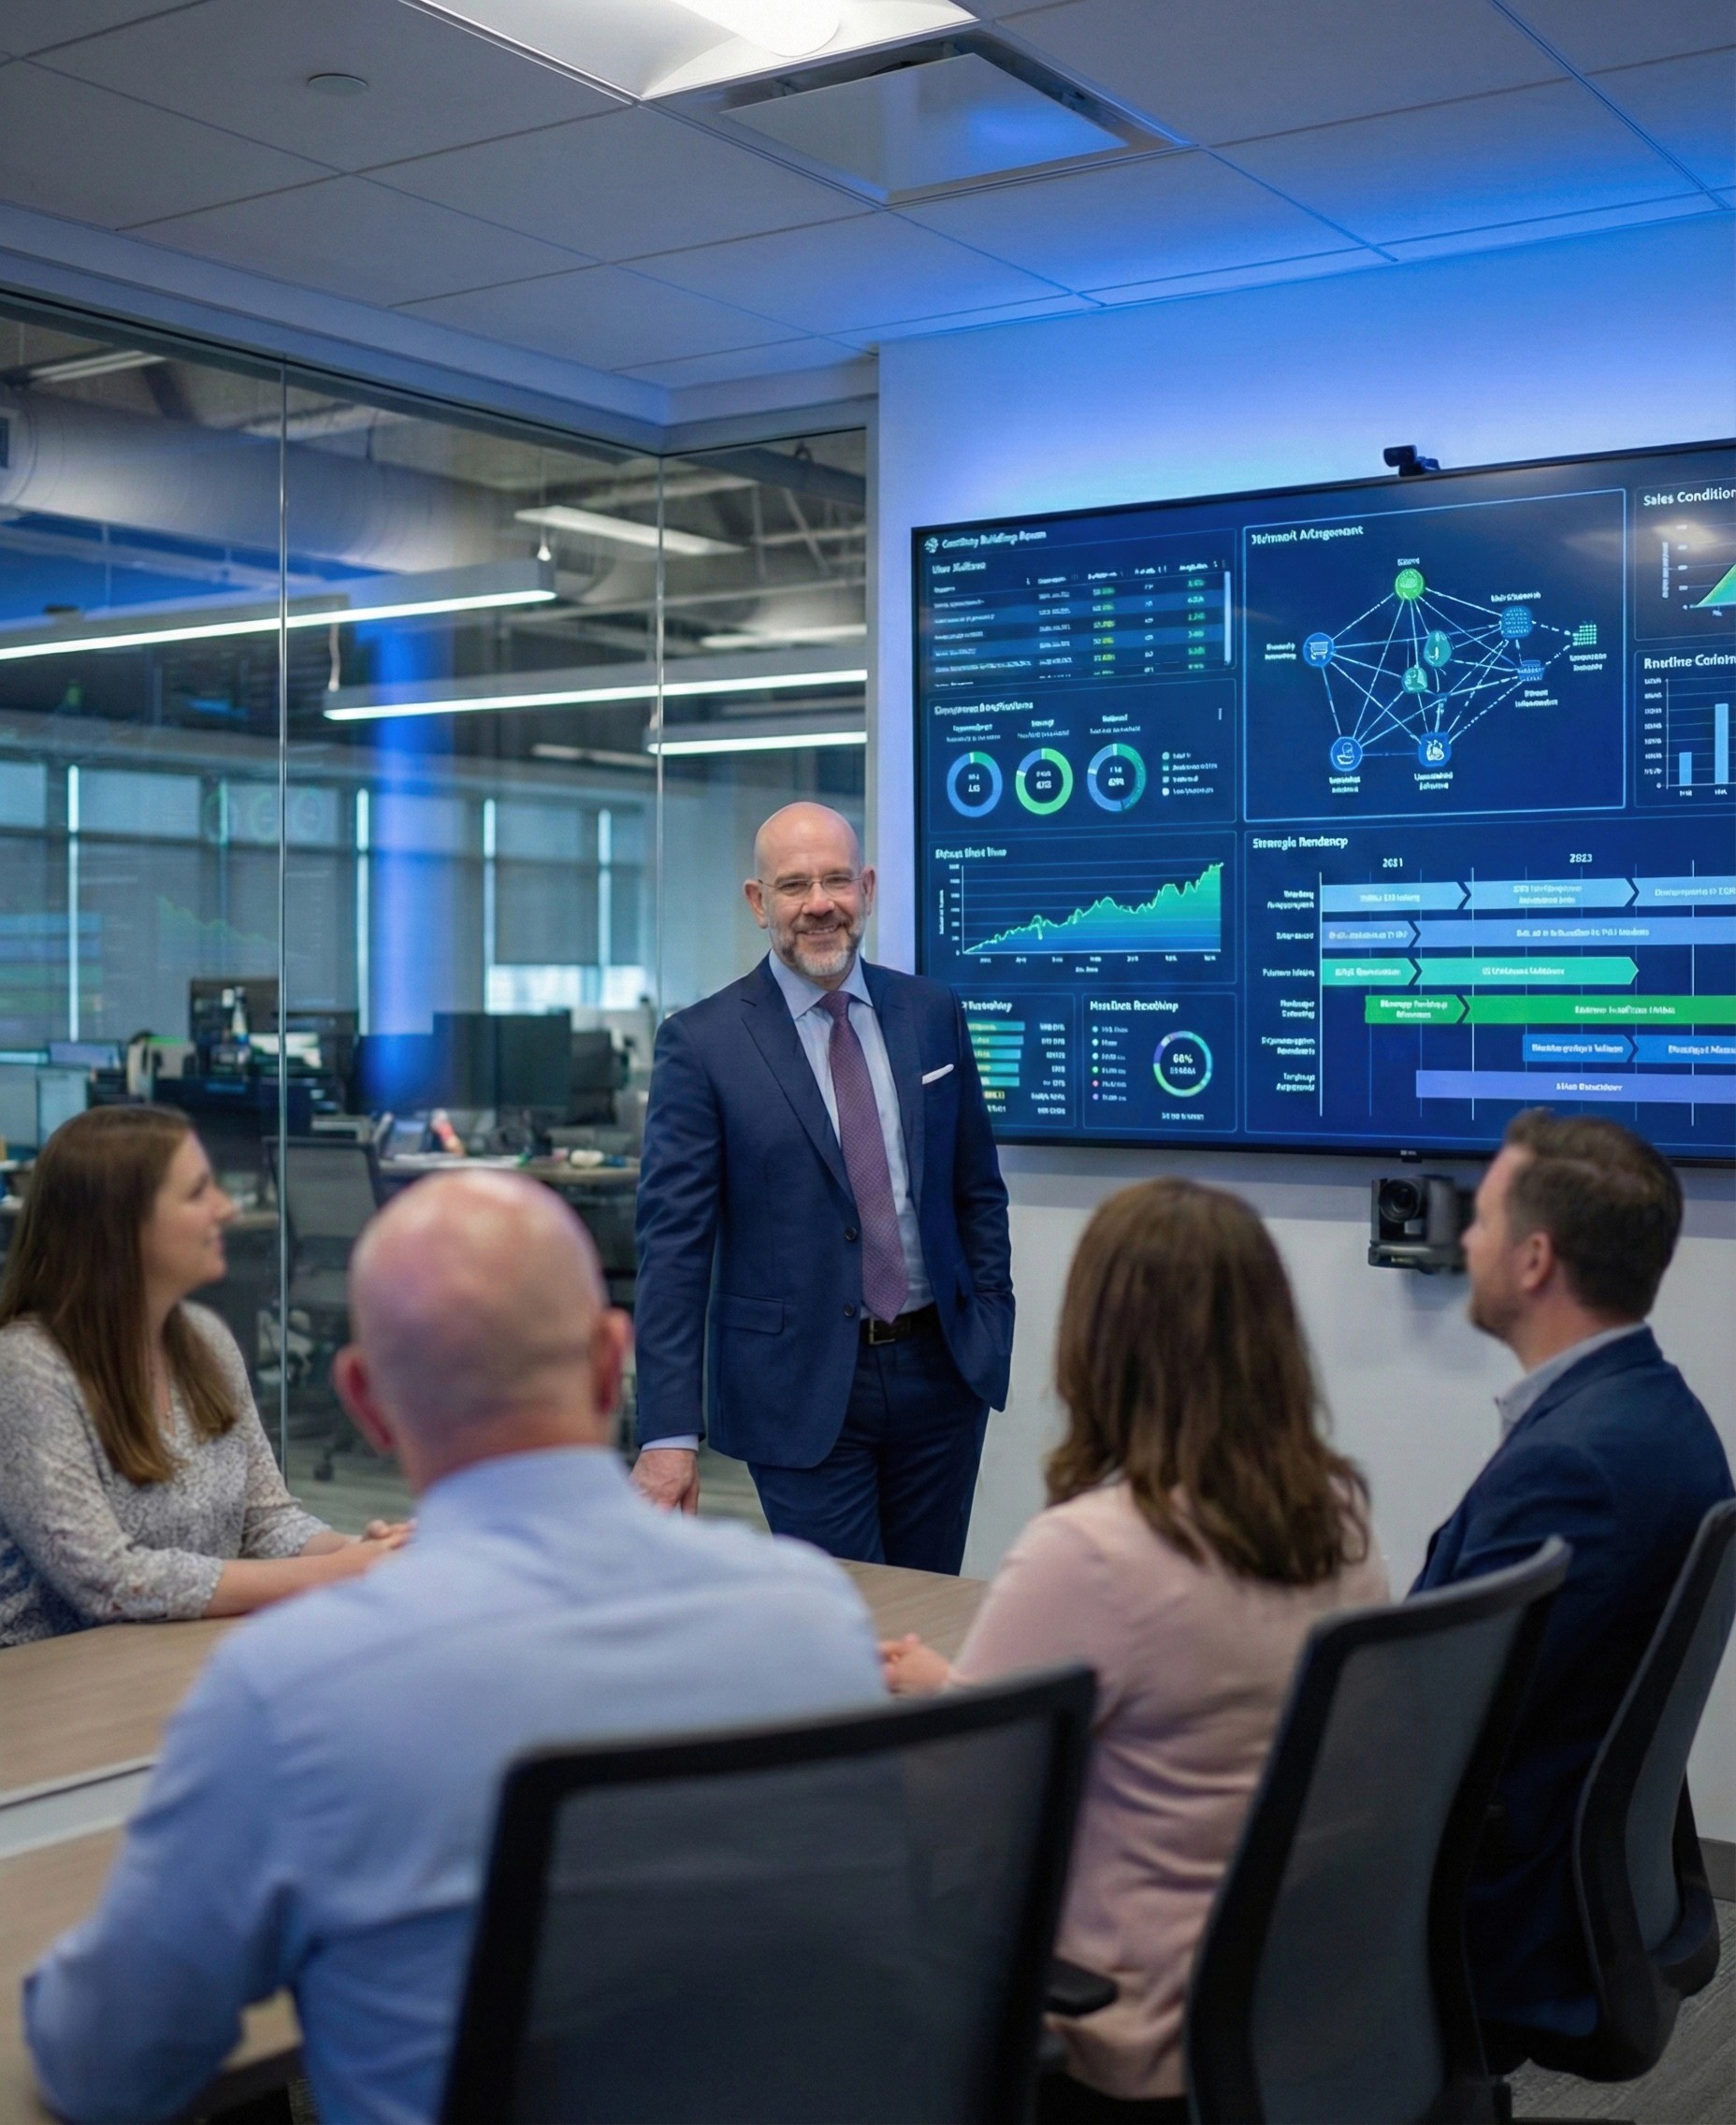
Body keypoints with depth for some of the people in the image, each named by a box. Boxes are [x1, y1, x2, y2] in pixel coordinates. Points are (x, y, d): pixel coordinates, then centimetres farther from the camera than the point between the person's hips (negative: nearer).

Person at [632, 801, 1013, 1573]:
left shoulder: (932, 1014, 5)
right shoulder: (702, 1042, -7)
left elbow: (978, 1190, 12)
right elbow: (674, 1242, -9)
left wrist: (992, 1335, 3)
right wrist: (668, 1432, -13)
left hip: (938, 1367, 4)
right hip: (800, 1385, -4)